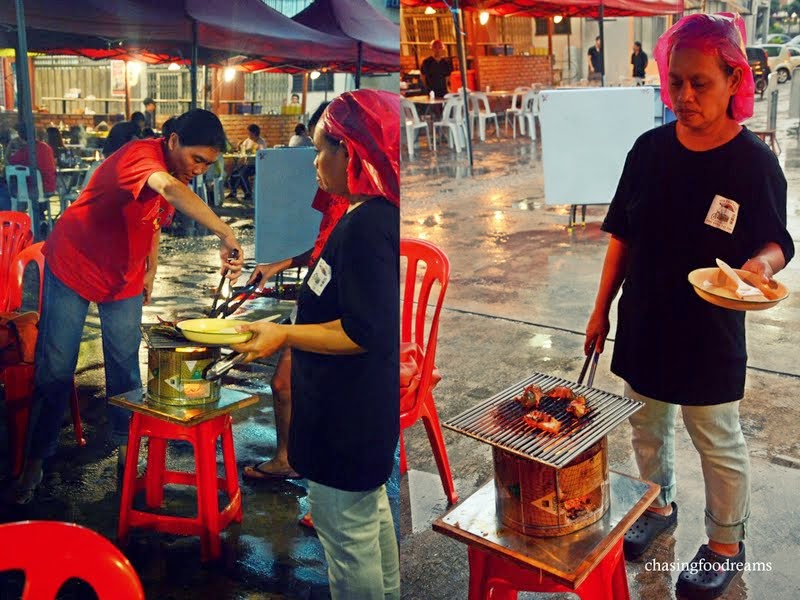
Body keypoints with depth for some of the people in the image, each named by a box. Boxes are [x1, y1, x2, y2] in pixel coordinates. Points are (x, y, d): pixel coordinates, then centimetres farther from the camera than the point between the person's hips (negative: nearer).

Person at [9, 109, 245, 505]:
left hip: (124, 278, 6)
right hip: (72, 267, -6)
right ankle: (36, 460, 13)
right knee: (55, 369, 0)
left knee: (125, 365, 8)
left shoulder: (180, 171, -4)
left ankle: (125, 444, 24)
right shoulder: (141, 155, -30)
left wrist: (151, 271, 13)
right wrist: (224, 234, -65)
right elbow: (168, 188, -54)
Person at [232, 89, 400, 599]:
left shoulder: (366, 225, -24)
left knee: (347, 534, 5)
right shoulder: (378, 217, 7)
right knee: (371, 514, 27)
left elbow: (365, 333, -27)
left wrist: (285, 336, -19)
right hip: (366, 405, 11)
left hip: (346, 416, -11)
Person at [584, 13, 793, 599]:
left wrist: (761, 263, -29)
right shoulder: (650, 149, -3)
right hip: (643, 324, 4)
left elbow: (776, 243, -4)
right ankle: (659, 505, 46)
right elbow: (622, 235, 4)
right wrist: (602, 308, 5)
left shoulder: (754, 160, -13)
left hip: (709, 334, -4)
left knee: (718, 441, 12)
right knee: (647, 425, 20)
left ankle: (727, 544, 34)